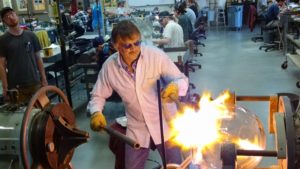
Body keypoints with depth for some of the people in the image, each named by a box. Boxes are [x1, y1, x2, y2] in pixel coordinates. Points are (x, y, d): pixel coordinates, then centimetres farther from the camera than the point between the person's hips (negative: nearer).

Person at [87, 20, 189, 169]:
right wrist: (96, 113, -18)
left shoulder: (156, 55, -19)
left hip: (164, 122, -2)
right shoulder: (109, 66, -11)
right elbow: (98, 96, 2)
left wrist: (175, 87, -36)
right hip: (136, 128, 2)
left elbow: (182, 80, -13)